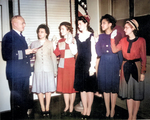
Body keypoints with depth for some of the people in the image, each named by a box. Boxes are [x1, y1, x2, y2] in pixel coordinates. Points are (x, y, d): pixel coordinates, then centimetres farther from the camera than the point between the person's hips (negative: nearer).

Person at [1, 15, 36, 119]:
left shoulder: (21, 37, 19)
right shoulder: (8, 36, -9)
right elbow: (6, 55, -20)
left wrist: (29, 52, 9)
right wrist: (24, 52, -20)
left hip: (24, 73, 8)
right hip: (15, 73, -8)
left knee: (25, 97, 14)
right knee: (16, 98, 2)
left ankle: (24, 115, 27)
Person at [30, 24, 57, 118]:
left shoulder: (50, 44, 4)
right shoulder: (34, 44, 8)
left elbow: (53, 57, 6)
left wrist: (55, 70, 5)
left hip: (48, 69, -1)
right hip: (38, 69, 1)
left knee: (48, 89, 1)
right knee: (39, 89, 1)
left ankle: (47, 108, 15)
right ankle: (43, 109, 13)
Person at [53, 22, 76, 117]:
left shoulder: (73, 39, -4)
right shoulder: (60, 41, 12)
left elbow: (74, 52, -15)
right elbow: (57, 54, 7)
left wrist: (69, 42, -21)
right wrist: (54, 46, -6)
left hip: (71, 65, -5)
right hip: (62, 66, 5)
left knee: (72, 85, 2)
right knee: (64, 86, 8)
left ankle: (71, 107, 15)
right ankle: (67, 106, 20)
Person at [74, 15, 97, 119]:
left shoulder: (91, 36, -4)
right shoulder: (77, 36, 11)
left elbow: (93, 53, -7)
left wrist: (92, 66, -12)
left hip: (89, 63, -5)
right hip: (79, 63, 5)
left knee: (90, 88, 2)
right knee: (82, 88, 8)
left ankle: (89, 110, 13)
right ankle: (85, 109, 20)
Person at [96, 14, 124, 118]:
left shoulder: (117, 35, -2)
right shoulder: (101, 36, 9)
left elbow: (120, 51, -1)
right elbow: (98, 53, 5)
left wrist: (120, 66, -4)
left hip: (114, 62, -3)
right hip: (103, 63, 3)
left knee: (113, 86, 4)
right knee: (105, 87, 7)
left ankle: (112, 109, 20)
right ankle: (107, 110, 20)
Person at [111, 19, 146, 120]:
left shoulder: (141, 40, -5)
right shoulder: (123, 40, 6)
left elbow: (144, 58, -5)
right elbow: (114, 50, -2)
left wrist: (143, 72, -8)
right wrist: (113, 38, -7)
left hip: (136, 67, -3)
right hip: (126, 68, 4)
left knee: (137, 93, 6)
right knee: (128, 93, 10)